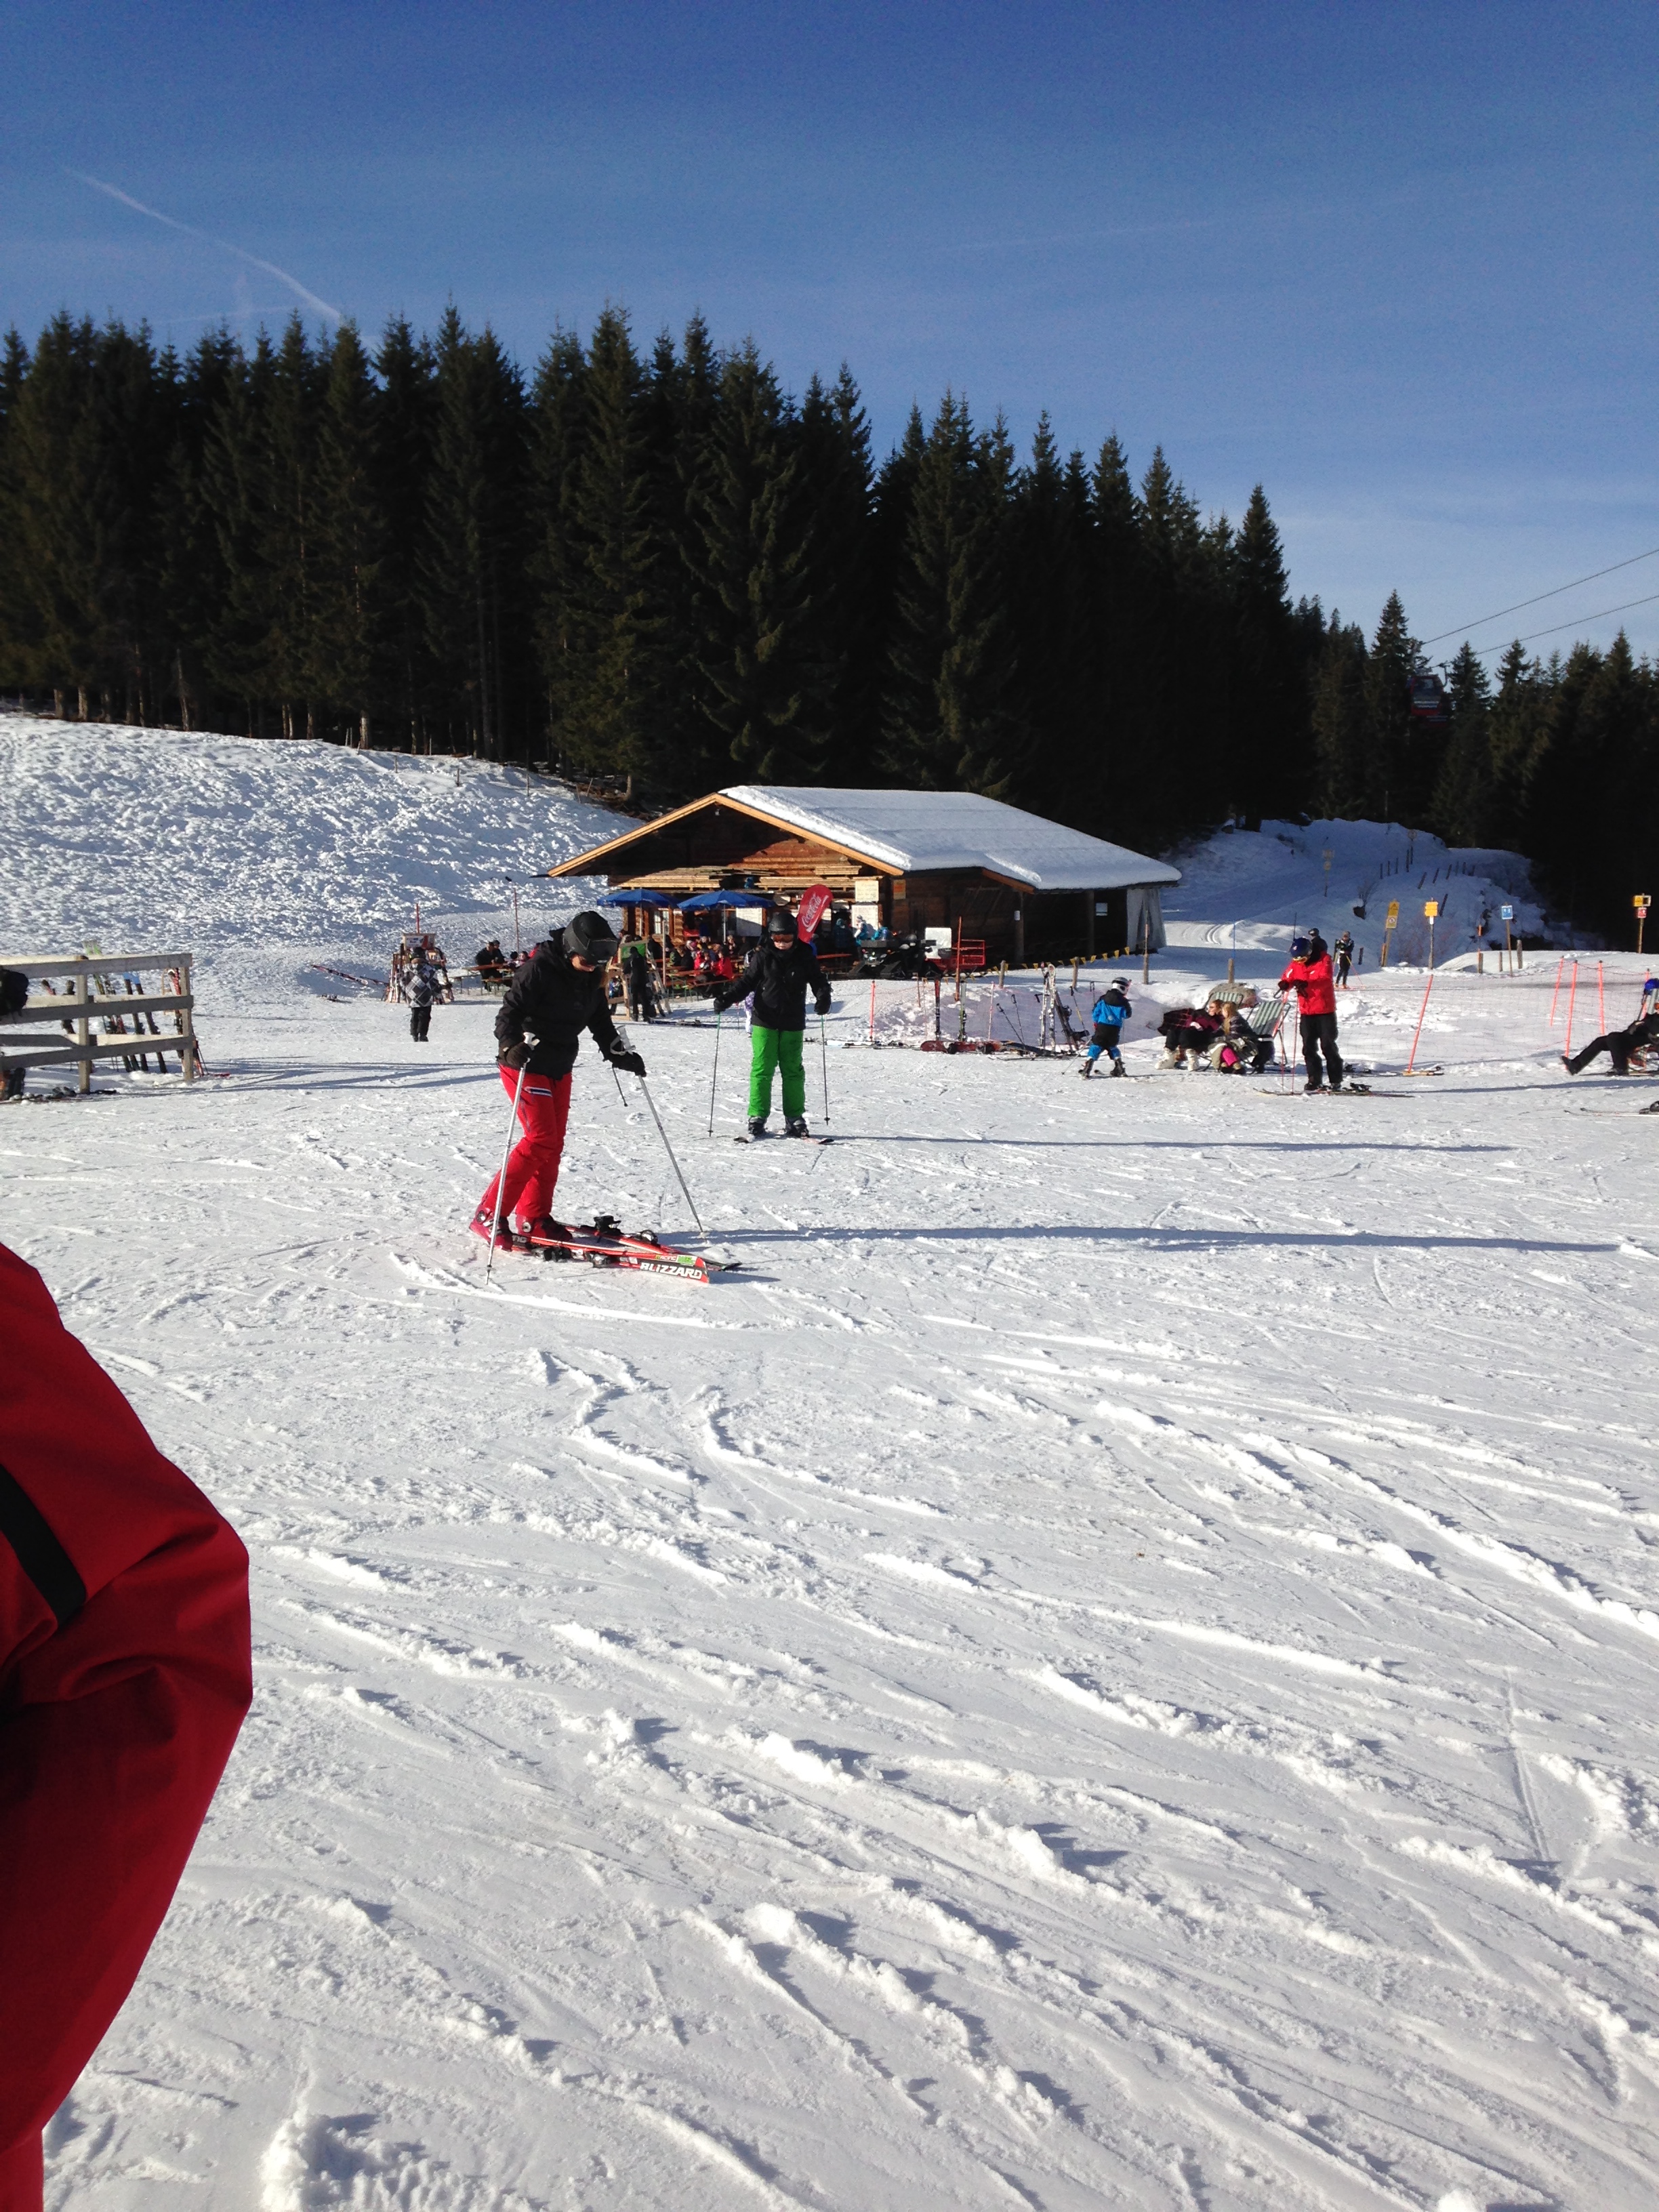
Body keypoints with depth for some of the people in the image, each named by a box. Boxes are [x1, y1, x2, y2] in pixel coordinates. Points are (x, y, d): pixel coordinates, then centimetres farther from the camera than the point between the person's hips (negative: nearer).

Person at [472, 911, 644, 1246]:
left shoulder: (592, 977, 4)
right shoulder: (541, 970, -19)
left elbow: (600, 1021, 16)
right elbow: (509, 1012, -22)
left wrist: (620, 1055, 9)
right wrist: (512, 1047, -37)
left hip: (560, 1068, 8)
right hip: (525, 1065, -8)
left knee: (554, 1145, 8)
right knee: (540, 1140, -15)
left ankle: (534, 1218, 18)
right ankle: (487, 1216, -10)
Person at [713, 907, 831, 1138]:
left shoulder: (805, 956, 1)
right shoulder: (762, 956, -2)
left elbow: (817, 980, 6)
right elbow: (746, 981, 0)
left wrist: (823, 997, -14)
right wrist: (726, 998, -13)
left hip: (793, 1023, 1)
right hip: (765, 1022, -1)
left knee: (793, 1070, 7)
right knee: (762, 1069, -3)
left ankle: (795, 1119, 14)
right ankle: (757, 1117, 2)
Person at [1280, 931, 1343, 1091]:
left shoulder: (1324, 959, -10)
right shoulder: (1296, 963, 6)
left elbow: (1326, 979, -25)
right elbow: (1288, 977, 4)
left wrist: (1306, 983, -41)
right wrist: (1285, 984, -22)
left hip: (1325, 1010, -5)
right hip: (1306, 1011, 5)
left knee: (1328, 1046, -2)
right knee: (1309, 1047, 4)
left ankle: (1336, 1081, 5)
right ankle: (1315, 1080, 11)